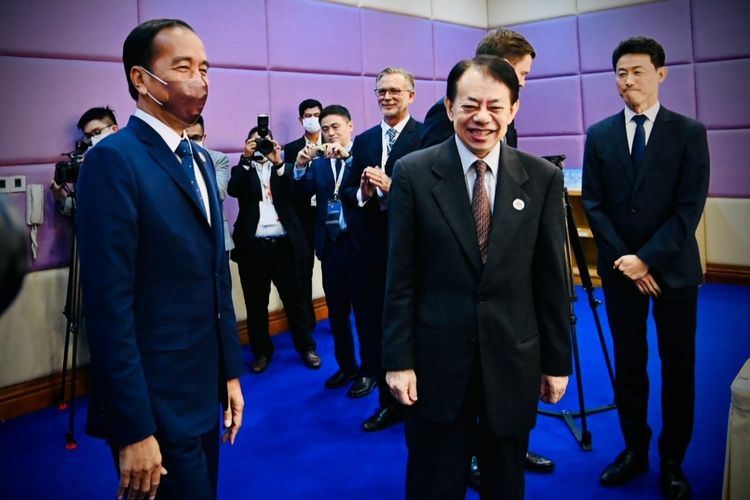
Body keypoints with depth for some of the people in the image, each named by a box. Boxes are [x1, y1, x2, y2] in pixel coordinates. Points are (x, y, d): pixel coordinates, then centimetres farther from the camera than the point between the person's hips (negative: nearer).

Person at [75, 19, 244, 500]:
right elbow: (109, 304, -19)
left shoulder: (200, 159, 10)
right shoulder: (114, 159, -15)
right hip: (155, 404, -8)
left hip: (204, 393, 8)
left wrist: (231, 370, 12)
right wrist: (134, 429, -19)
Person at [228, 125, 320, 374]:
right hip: (253, 246, 0)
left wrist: (278, 163, -19)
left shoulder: (284, 169, 11)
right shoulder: (242, 170, 10)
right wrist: (246, 158, -19)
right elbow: (233, 190, -11)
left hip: (284, 244, 0)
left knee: (294, 298, 7)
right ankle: (262, 351, 21)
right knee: (256, 302, 7)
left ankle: (306, 347, 18)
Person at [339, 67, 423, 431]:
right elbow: (346, 190, 11)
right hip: (374, 248, 5)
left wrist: (393, 186, -22)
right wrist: (362, 193, -10)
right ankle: (389, 400, 27)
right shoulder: (363, 141, 13)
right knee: (376, 326, 12)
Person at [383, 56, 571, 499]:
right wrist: (398, 360, -5)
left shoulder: (543, 178, -2)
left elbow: (552, 279, 1)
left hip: (514, 359, 2)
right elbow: (400, 277, -5)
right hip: (437, 361, -1)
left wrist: (558, 361, 4)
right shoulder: (413, 173, -6)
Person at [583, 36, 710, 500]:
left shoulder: (689, 132, -2)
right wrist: (624, 260, -8)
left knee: (678, 367, 6)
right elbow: (593, 204, 1)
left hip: (674, 268, -1)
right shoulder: (600, 135, 4)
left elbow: (689, 207, -8)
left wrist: (647, 258, -16)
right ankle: (635, 450, 24)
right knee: (628, 364, 9)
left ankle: (673, 460, 21)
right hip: (620, 267, 2)